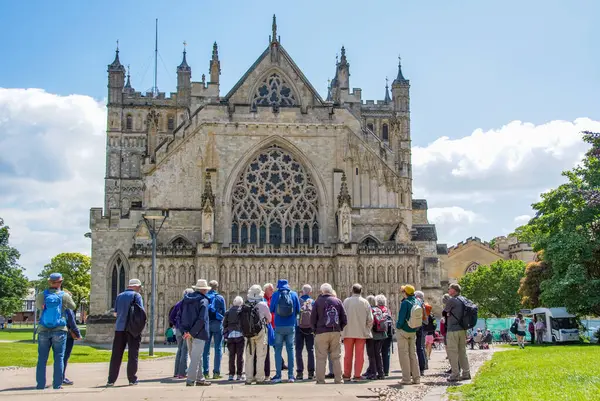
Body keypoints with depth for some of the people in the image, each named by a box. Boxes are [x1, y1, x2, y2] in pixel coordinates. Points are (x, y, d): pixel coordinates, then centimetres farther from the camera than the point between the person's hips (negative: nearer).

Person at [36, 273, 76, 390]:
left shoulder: (41, 295, -3)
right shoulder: (65, 296, -6)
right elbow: (72, 307, 12)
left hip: (43, 331, 1)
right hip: (59, 331, -1)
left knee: (42, 358, 7)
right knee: (59, 358, 3)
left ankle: (40, 384, 7)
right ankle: (57, 384, 0)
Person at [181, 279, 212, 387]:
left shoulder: (187, 299, 9)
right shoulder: (203, 301, -12)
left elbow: (182, 315, 8)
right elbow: (202, 319, -21)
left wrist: (186, 330, 3)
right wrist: (192, 332, -18)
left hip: (189, 332, 7)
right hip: (199, 333, -7)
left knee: (198, 357, 17)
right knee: (196, 357, -2)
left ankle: (200, 378, 24)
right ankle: (190, 380, -2)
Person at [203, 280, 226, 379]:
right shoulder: (220, 298, -2)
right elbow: (224, 312, 2)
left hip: (206, 324, 2)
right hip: (217, 323, -2)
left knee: (206, 348, 6)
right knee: (218, 348, 2)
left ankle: (205, 372, 5)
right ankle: (216, 372, -2)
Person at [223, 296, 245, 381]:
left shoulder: (228, 312, 8)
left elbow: (224, 323, 8)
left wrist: (225, 333, 16)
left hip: (230, 336, 3)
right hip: (240, 335, -3)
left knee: (231, 355, 8)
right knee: (240, 355, 2)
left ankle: (231, 374, 7)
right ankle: (239, 375, 2)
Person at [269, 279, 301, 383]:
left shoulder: (275, 294, -2)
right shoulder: (294, 294, 1)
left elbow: (271, 310, 4)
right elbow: (298, 310, 7)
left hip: (279, 326, -1)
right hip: (291, 326, 1)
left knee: (278, 350, 5)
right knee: (290, 350, 7)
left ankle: (278, 375, 1)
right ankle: (291, 375, 5)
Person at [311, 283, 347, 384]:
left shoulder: (318, 302, 1)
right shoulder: (337, 301, 7)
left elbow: (312, 319, 0)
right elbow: (344, 319, 6)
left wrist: (315, 330, 12)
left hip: (321, 333, -2)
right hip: (336, 332, 3)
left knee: (321, 358, 0)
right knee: (336, 357, 8)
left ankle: (320, 381, -3)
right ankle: (339, 380, 8)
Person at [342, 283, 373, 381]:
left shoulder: (346, 301, -5)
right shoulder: (365, 302, -3)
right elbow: (370, 319, -3)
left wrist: (342, 329, 9)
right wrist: (367, 329, 13)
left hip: (348, 332, 0)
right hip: (361, 332, 0)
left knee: (348, 354, 10)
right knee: (359, 355, 6)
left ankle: (347, 374, 15)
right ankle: (357, 375, 6)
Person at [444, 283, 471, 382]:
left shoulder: (451, 300, -12)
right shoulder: (463, 300, 11)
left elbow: (445, 311, -1)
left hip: (453, 330, -8)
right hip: (463, 329, 8)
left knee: (452, 352, -3)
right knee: (462, 352, 13)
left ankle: (455, 374, -4)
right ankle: (466, 373, 16)